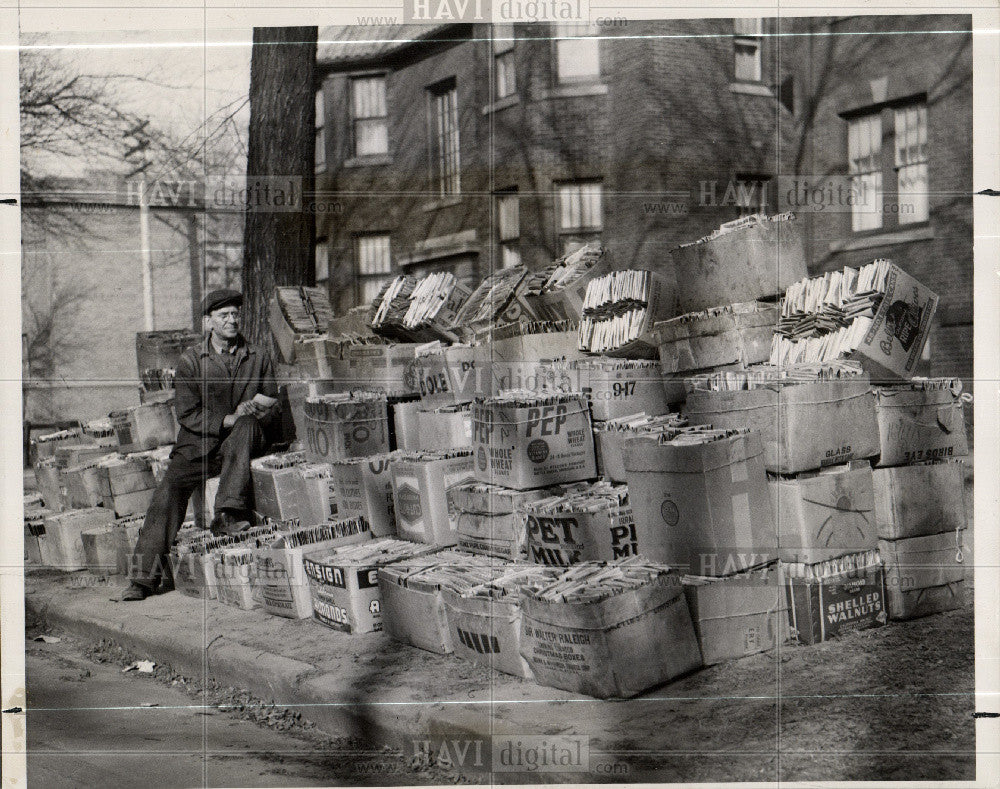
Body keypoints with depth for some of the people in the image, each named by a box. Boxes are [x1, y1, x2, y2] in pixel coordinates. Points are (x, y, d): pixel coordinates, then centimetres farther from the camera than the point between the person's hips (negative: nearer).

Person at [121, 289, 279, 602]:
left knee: (247, 424, -34)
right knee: (170, 486, -23)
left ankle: (228, 514, -40)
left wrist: (252, 412, -13)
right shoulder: (190, 360, 6)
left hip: (247, 440, 0)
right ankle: (144, 577, -21)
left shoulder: (258, 358, 10)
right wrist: (225, 420, -15)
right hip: (200, 443, 0)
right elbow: (186, 413, -1)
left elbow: (272, 410, 10)